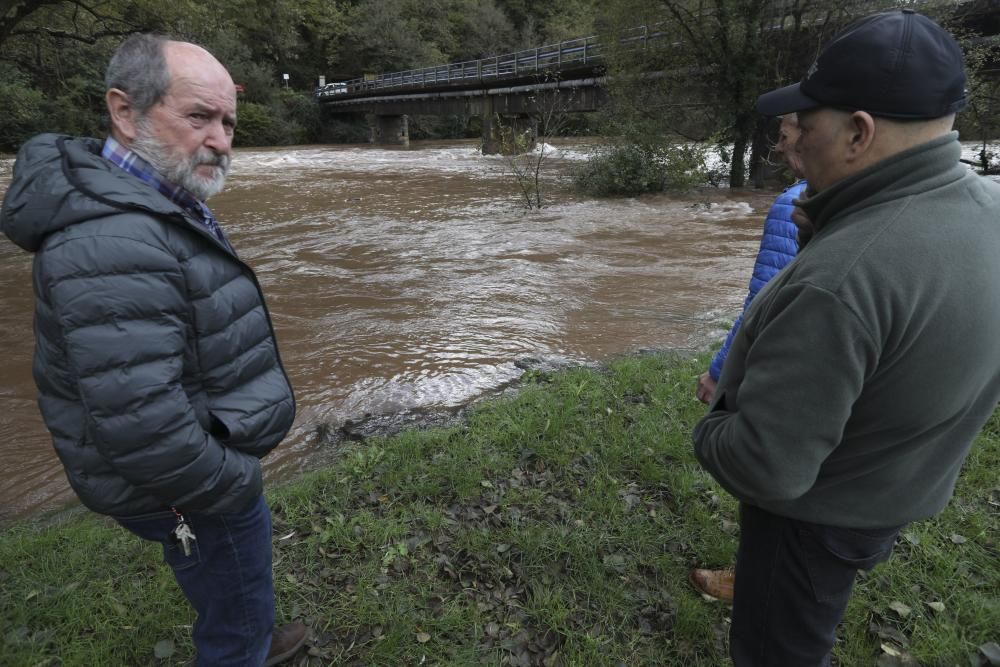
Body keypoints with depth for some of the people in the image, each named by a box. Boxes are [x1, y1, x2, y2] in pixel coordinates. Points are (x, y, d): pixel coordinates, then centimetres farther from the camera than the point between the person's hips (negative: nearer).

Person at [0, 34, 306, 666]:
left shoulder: (154, 205, 4)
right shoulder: (115, 243, -32)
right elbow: (142, 427, -34)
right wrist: (235, 484, -20)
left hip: (212, 458, 10)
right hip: (189, 491, -10)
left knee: (234, 593, 33)